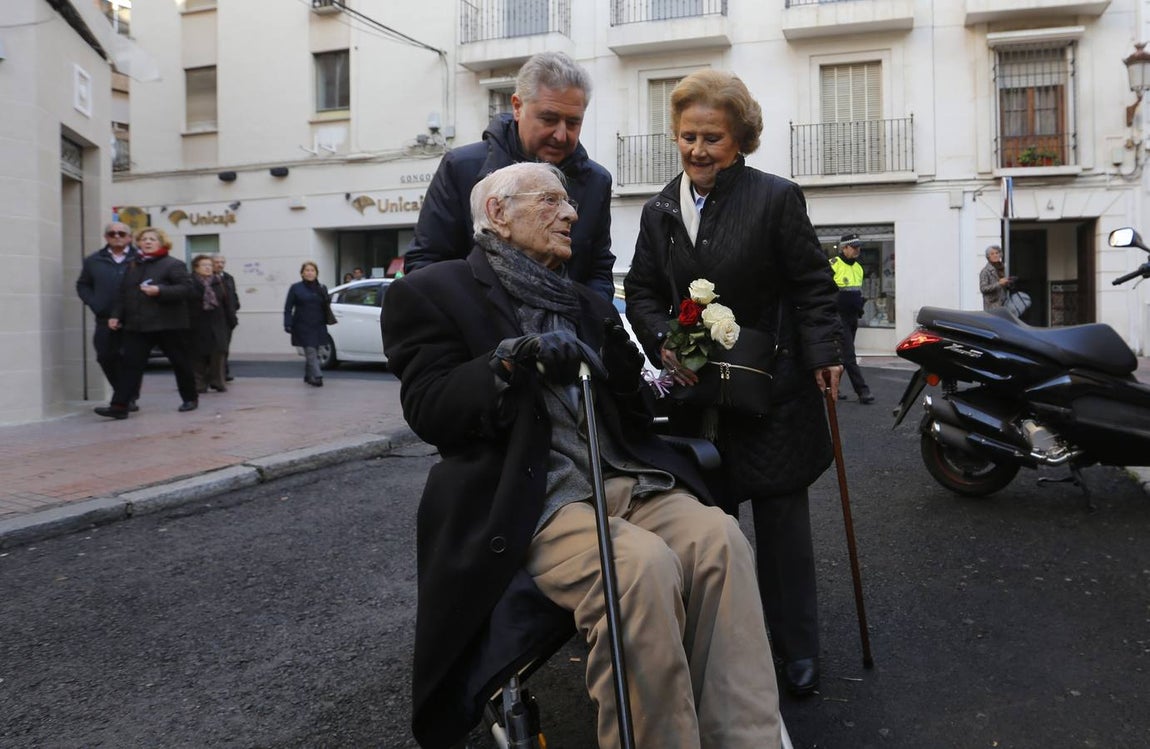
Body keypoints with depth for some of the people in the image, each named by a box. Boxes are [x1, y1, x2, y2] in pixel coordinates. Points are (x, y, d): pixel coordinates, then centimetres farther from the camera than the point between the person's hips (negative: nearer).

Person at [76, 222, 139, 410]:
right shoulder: (94, 261, 12)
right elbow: (82, 285, 17)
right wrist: (93, 304, 2)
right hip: (105, 319, 4)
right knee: (106, 358, 3)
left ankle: (129, 397, 8)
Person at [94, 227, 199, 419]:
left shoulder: (173, 264, -3)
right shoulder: (132, 265, 17)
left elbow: (188, 288, -14)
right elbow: (122, 293, 18)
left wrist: (160, 291, -23)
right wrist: (115, 315, 7)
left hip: (168, 324, -5)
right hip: (136, 325, 5)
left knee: (180, 363, 7)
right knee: (131, 364, -4)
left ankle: (190, 398, 24)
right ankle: (120, 406, -9)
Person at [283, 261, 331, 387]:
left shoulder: (322, 288, 11)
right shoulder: (296, 288, 1)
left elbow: (326, 307, 17)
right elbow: (288, 307, -2)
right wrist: (288, 324, -11)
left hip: (318, 326, 4)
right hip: (303, 326, -4)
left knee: (313, 353, 10)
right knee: (310, 351, -13)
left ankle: (308, 376, 25)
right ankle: (317, 376, -16)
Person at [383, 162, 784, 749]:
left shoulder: (586, 303, 25)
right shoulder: (431, 293, 8)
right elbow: (427, 410, -5)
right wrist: (513, 358, -19)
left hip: (624, 479, 6)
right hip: (529, 500, -5)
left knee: (718, 537, -25)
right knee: (643, 563, -33)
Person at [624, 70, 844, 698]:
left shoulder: (776, 198, -7)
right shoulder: (660, 211, 7)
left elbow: (812, 285, -5)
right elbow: (642, 291, 8)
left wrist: (825, 356, -12)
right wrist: (663, 342, -9)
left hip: (773, 392, -3)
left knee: (781, 516, 6)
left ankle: (795, 647, 20)